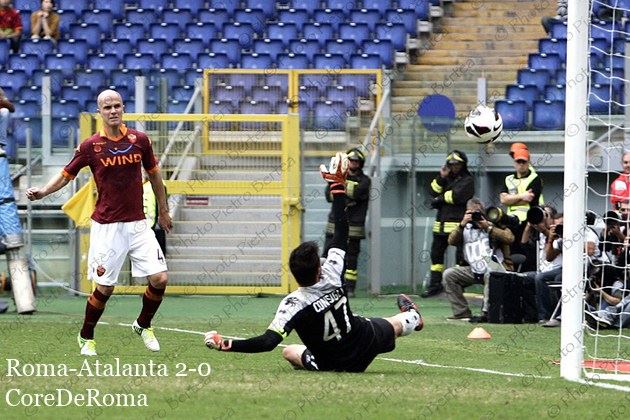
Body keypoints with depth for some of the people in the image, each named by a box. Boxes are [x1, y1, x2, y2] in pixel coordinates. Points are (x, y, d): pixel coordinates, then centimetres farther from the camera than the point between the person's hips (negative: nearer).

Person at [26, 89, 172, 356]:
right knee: (105, 287, -3)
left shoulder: (139, 140, 2)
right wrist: (42, 192, -12)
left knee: (159, 279, -5)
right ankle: (86, 338, 19)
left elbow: (154, 174, 16)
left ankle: (143, 326, 22)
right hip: (106, 226, -3)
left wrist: (163, 211, 23)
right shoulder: (90, 146, -5)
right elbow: (66, 175, 6)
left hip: (138, 224, 3)